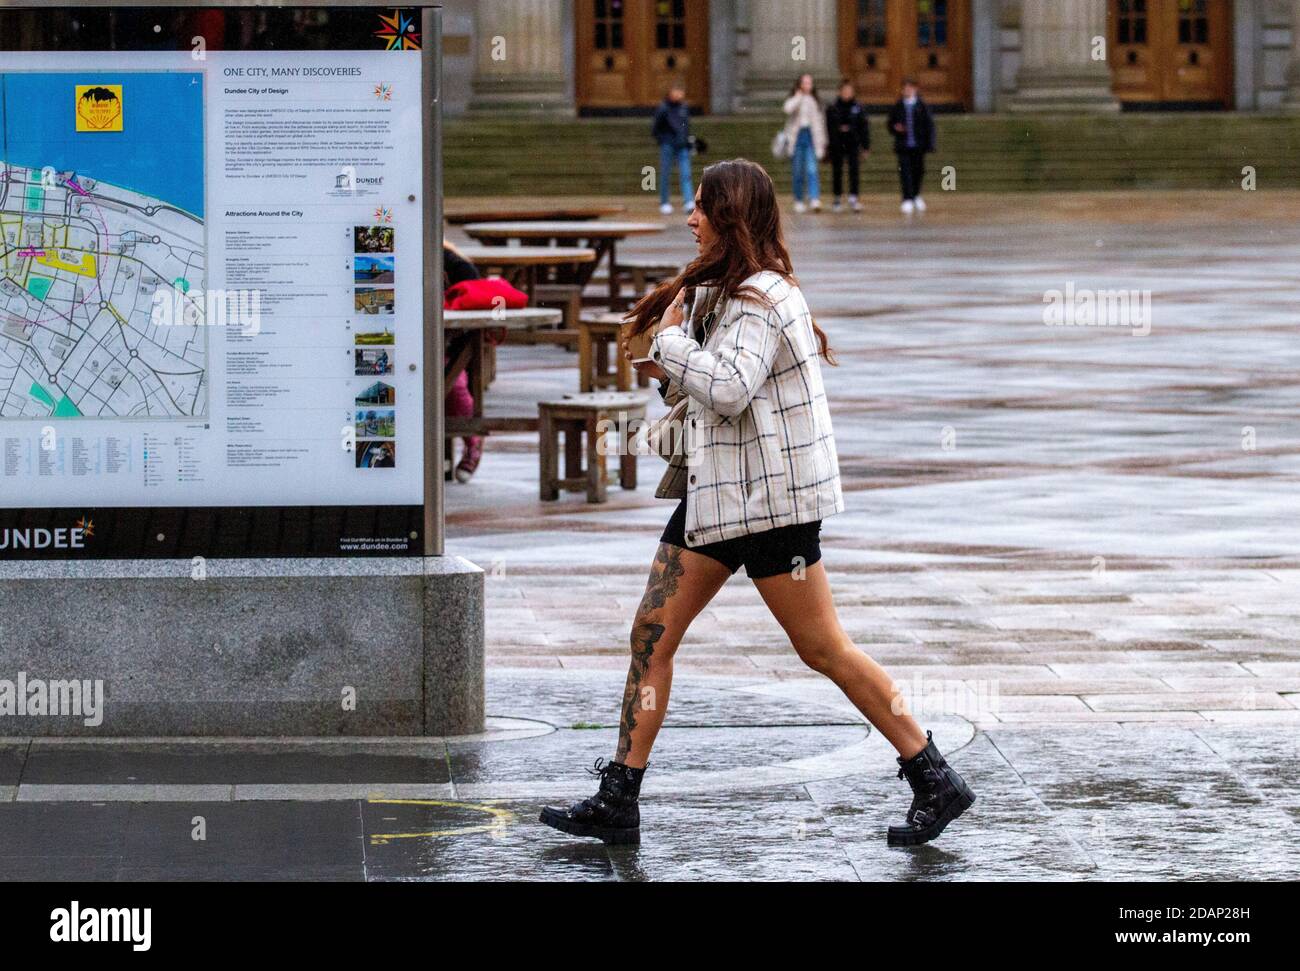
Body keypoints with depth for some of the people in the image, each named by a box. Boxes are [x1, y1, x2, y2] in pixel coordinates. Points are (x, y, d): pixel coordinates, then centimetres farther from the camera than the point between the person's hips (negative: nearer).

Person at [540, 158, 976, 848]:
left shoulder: (758, 298, -16)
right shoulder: (723, 291, 15)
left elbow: (728, 390, -29)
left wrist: (671, 338, -16)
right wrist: (670, 373, 3)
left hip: (768, 495, -10)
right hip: (719, 489, 10)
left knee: (823, 648, -4)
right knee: (652, 634, 5)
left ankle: (935, 783, 4)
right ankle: (618, 803, 7)